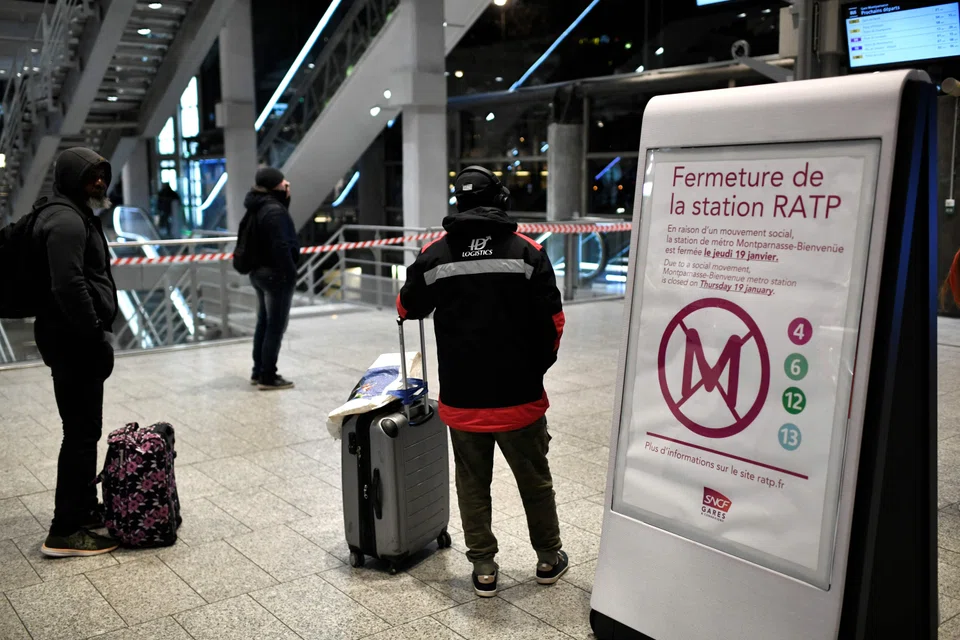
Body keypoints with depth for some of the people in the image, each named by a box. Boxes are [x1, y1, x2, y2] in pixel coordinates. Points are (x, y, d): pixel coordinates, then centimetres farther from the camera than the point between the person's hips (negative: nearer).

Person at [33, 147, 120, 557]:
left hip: (76, 339, 11)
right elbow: (69, 286, -26)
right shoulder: (66, 220, -15)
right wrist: (96, 336, -21)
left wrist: (97, 332, 19)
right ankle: (65, 532, 0)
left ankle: (86, 508, 30)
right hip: (74, 341, -11)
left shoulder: (77, 215, 18)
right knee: (82, 431, -6)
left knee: (84, 428, 18)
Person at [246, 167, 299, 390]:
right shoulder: (274, 210, -20)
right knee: (276, 327, -2)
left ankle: (258, 372, 26)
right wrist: (291, 272, -15)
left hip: (260, 271, 10)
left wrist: (286, 198, 6)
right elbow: (281, 246, -23)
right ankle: (268, 377, 3)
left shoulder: (260, 206, 8)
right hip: (276, 274, -10)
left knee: (263, 323, 17)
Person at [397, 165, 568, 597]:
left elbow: (408, 309, 11)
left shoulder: (435, 255, -4)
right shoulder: (528, 253, -7)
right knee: (535, 480, 17)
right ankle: (548, 559, 32)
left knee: (473, 485, 16)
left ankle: (484, 569, 23)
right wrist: (536, 368, 10)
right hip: (519, 397, -1)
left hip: (462, 399, 1)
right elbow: (553, 322, -7)